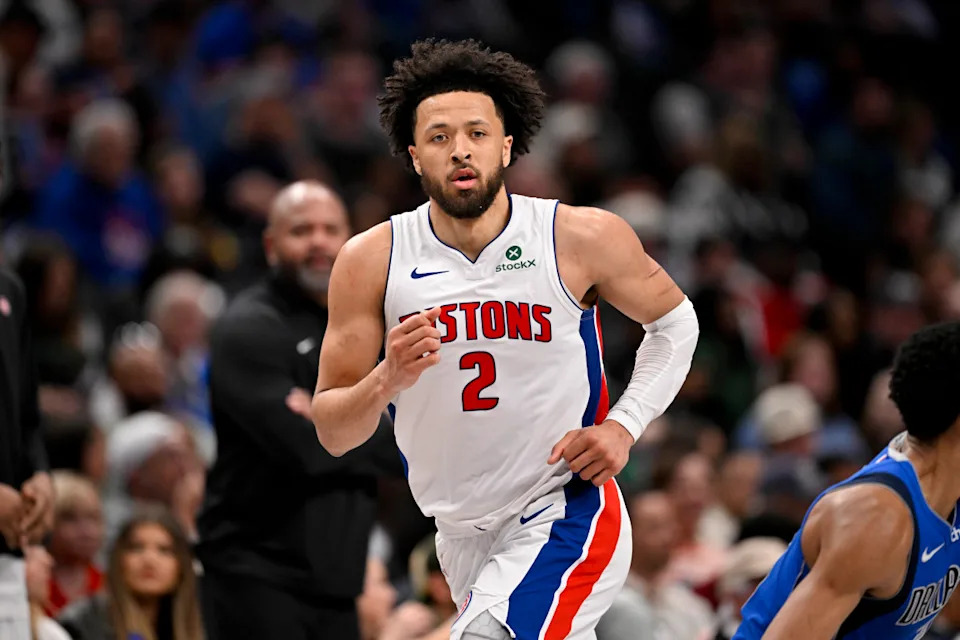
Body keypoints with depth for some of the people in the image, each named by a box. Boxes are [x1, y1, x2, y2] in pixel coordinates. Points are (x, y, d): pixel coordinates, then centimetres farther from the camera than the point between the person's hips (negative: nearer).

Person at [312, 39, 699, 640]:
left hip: (565, 514, -4)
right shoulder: (371, 261, -6)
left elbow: (674, 320, 10)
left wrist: (626, 424, -5)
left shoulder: (582, 239, -9)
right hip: (462, 536, 4)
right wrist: (386, 380, -25)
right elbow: (332, 432, -4)